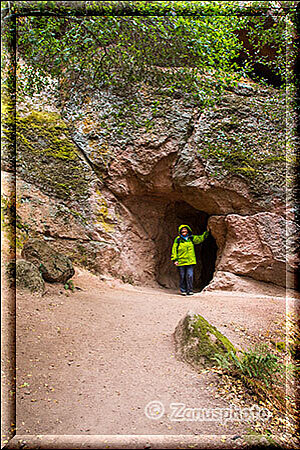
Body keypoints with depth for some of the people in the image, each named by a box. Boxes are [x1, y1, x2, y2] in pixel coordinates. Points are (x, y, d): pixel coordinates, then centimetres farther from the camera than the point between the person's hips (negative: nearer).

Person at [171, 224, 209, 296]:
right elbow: (174, 250, 1)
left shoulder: (191, 238, 9)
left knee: (190, 276, -3)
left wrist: (206, 233, 3)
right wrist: (175, 259, -4)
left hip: (190, 261, 2)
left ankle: (190, 290, 8)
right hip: (181, 261, -2)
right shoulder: (178, 239, 0)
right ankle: (183, 291, 17)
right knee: (182, 277, 5)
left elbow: (200, 238, 14)